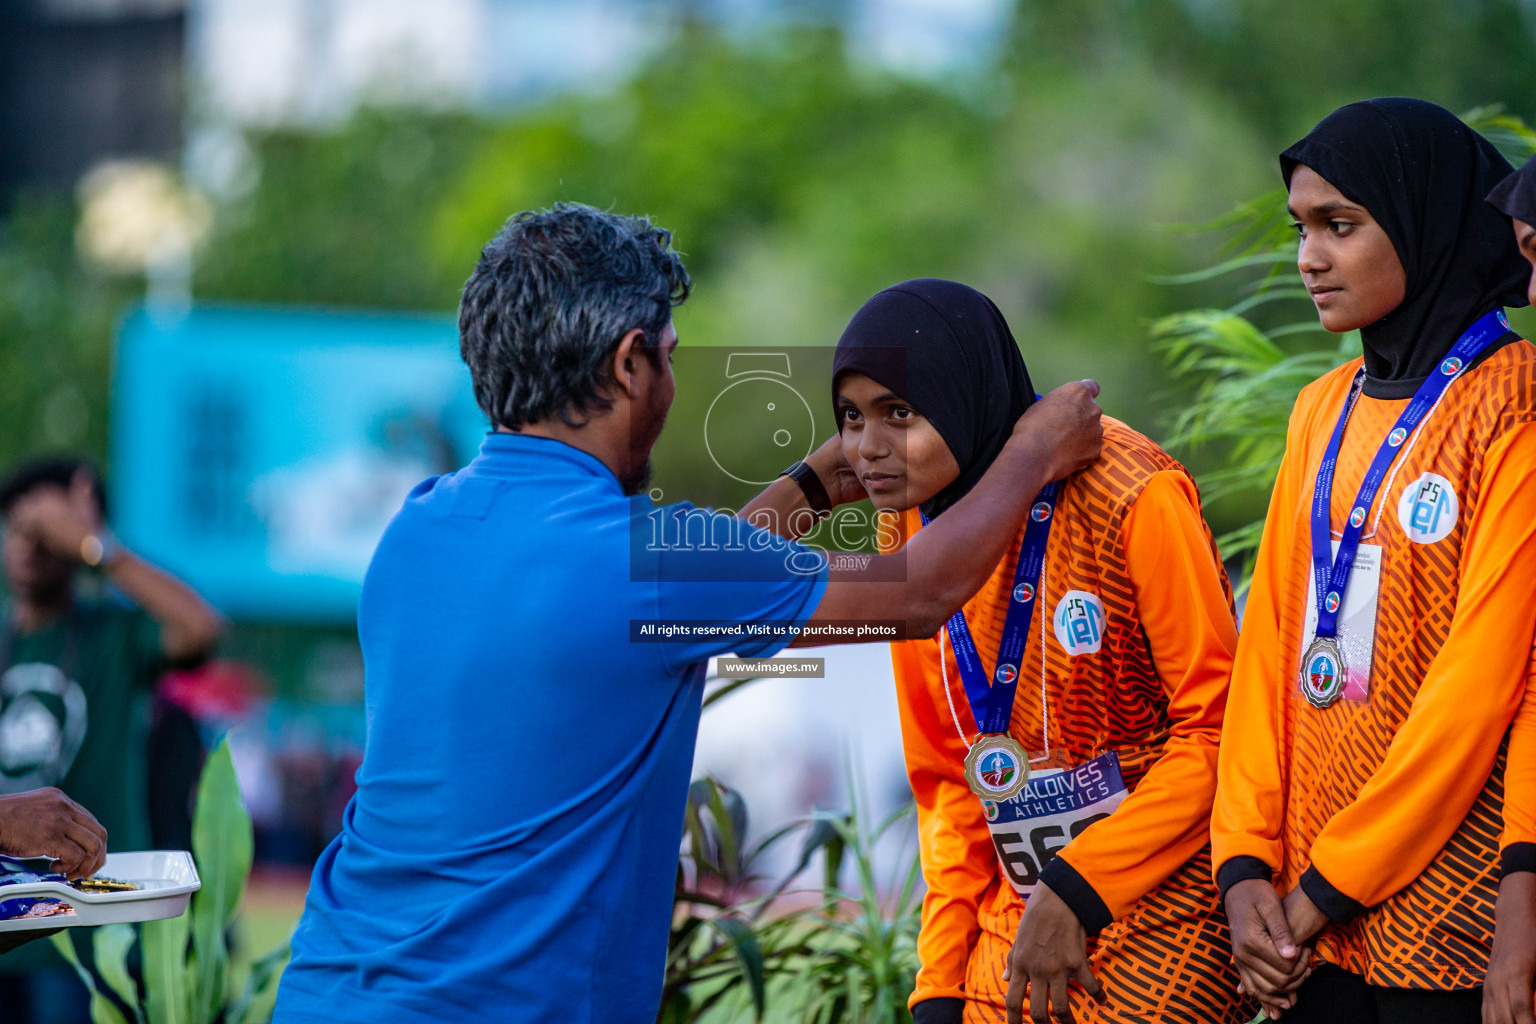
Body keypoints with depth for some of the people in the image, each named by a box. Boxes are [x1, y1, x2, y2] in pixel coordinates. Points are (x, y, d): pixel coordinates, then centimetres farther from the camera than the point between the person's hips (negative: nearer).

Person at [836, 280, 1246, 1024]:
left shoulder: (1128, 498, -18)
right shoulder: (912, 521, 2)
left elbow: (1219, 729, -15)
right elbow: (945, 769, 9)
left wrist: (1074, 892, -18)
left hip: (1161, 920, -6)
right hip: (1014, 934, 6)